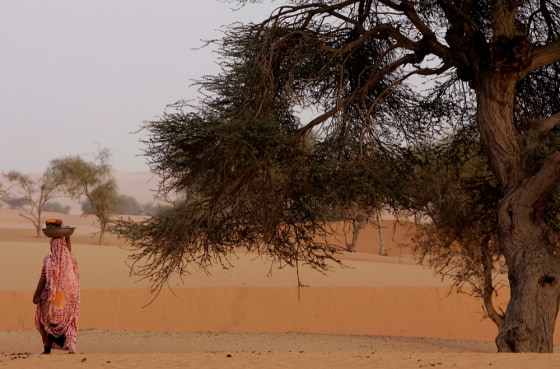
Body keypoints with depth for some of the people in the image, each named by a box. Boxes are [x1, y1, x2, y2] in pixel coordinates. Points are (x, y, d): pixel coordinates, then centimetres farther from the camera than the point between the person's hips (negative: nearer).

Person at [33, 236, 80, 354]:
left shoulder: (49, 261, -12)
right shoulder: (70, 260, 0)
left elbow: (43, 280, -11)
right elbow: (69, 249, 24)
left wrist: (36, 295, -2)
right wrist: (67, 236, 33)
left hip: (52, 296, -3)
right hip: (68, 297, 3)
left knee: (48, 322, 13)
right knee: (68, 322, 10)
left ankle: (47, 349, 12)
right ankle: (71, 345, -8)